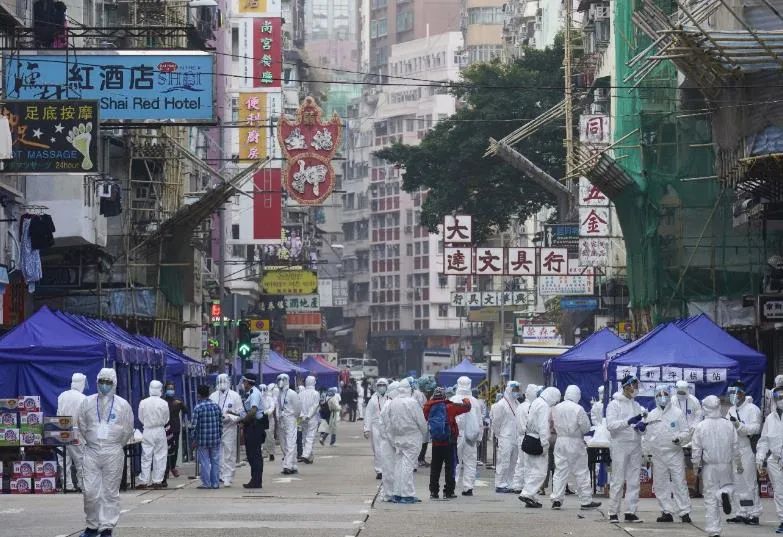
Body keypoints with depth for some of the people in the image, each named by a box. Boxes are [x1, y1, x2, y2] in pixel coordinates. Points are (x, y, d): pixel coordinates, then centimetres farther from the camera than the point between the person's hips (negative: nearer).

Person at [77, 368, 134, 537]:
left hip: (113, 453, -1)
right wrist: (92, 443, 12)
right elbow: (82, 426, 13)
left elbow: (128, 430, 8)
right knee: (90, 491, -3)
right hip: (92, 451, 1)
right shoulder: (87, 403, 7)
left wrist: (116, 446, 9)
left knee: (110, 492, 0)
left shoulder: (122, 405, 3)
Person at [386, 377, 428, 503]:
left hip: (397, 438, 6)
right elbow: (421, 422, -11)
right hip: (411, 438, -6)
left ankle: (397, 493, 13)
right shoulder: (412, 403, -16)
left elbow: (389, 422, 7)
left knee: (398, 465, 12)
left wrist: (392, 436, 15)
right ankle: (407, 494, -3)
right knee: (408, 465, -4)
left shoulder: (392, 403, 2)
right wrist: (424, 433, 8)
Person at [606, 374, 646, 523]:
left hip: (635, 446, 6)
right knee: (618, 480, -3)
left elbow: (640, 423, 15)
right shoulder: (614, 404, -4)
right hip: (620, 445, -6)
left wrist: (641, 426, -9)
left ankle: (630, 512, 10)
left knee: (634, 480, 5)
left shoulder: (636, 405, 14)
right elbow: (610, 425, -15)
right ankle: (613, 512, 2)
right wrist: (628, 422, -27)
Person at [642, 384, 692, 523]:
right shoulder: (651, 415, 10)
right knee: (661, 485, 6)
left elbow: (687, 432, 0)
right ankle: (667, 511, 14)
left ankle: (684, 512, -4)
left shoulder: (677, 413, 1)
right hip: (657, 455, 4)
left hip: (675, 453, -4)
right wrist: (647, 452, 10)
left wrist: (680, 438, -20)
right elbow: (647, 436, 15)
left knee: (679, 483, -7)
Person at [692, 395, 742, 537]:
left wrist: (696, 466, 7)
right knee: (728, 484, 24)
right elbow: (735, 447, 4)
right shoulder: (728, 425, -2)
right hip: (726, 466, 1)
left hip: (709, 467, -1)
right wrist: (739, 464, 17)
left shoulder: (700, 427, -8)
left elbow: (696, 449, -7)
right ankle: (725, 494, -14)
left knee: (710, 498, 5)